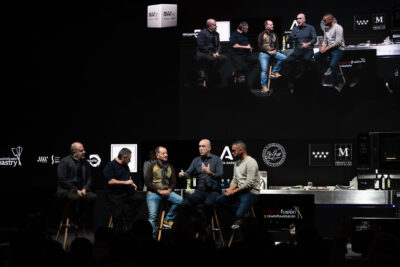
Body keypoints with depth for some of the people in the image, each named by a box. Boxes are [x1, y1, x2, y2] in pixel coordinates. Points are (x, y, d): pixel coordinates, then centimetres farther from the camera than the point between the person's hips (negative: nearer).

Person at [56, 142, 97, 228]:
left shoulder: (85, 163, 14)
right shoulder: (64, 162, -4)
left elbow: (89, 179, 14)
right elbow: (62, 180, -11)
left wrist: (84, 189, -8)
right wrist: (76, 190, -18)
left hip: (81, 189, 5)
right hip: (66, 190, -5)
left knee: (93, 197, -23)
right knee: (75, 198, -37)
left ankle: (83, 220, -10)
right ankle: (74, 220, -15)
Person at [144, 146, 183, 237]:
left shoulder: (170, 167, 14)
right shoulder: (152, 166, 2)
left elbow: (173, 182, 13)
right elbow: (147, 182, -5)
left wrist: (169, 190, -9)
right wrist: (159, 191, -13)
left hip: (167, 192, 4)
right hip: (153, 192, -3)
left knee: (180, 200, -21)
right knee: (152, 215, -15)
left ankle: (168, 219, -6)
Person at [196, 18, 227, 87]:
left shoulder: (216, 34, 17)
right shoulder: (202, 33, -6)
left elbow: (219, 45, 17)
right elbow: (201, 46, -14)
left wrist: (217, 52, -6)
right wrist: (212, 53, -16)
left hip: (213, 54, 8)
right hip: (202, 54, -8)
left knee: (223, 58, -18)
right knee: (212, 59, -37)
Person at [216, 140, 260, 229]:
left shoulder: (251, 162, -14)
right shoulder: (237, 163, 16)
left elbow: (249, 184, -20)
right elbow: (235, 180, 18)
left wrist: (234, 191, -17)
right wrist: (230, 189, -3)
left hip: (251, 193, -9)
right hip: (239, 191, 9)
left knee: (239, 214, -28)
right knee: (219, 200, -6)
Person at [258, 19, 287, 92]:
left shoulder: (274, 34, 13)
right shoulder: (262, 35, -2)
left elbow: (277, 44, 15)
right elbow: (260, 46, -6)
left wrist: (275, 50, -7)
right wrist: (268, 51, -14)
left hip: (273, 52, 5)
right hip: (264, 53, -5)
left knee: (284, 57, -16)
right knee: (264, 69, -14)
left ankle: (275, 71, -1)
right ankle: (264, 86, -7)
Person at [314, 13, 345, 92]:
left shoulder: (338, 28, -10)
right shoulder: (326, 29, 16)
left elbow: (338, 42, -18)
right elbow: (325, 40, 17)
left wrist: (326, 48, -19)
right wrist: (323, 47, -7)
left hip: (338, 49, -8)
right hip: (329, 49, 8)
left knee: (333, 65, -28)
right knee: (316, 56, -12)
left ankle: (336, 85, -20)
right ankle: (330, 67, -5)